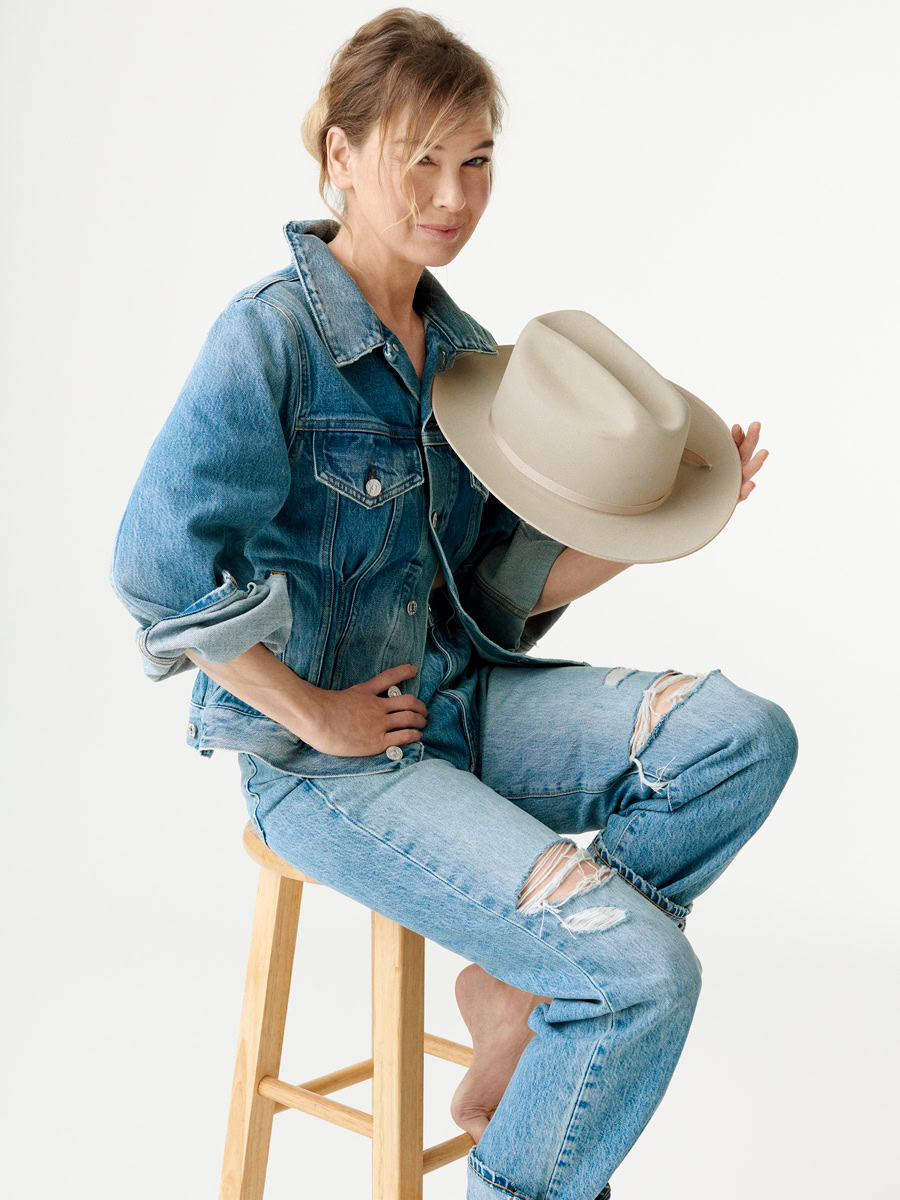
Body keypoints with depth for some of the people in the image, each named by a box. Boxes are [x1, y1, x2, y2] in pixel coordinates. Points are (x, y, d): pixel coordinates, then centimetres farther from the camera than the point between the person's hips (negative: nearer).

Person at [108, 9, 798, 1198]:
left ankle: (524, 978, 1)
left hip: (456, 699, 7)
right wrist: (316, 714, -17)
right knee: (645, 970, -18)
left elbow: (505, 588, 10)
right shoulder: (273, 335, -14)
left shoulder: (464, 353, 8)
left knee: (746, 737, -13)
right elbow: (162, 566, -23)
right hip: (322, 763, -7)